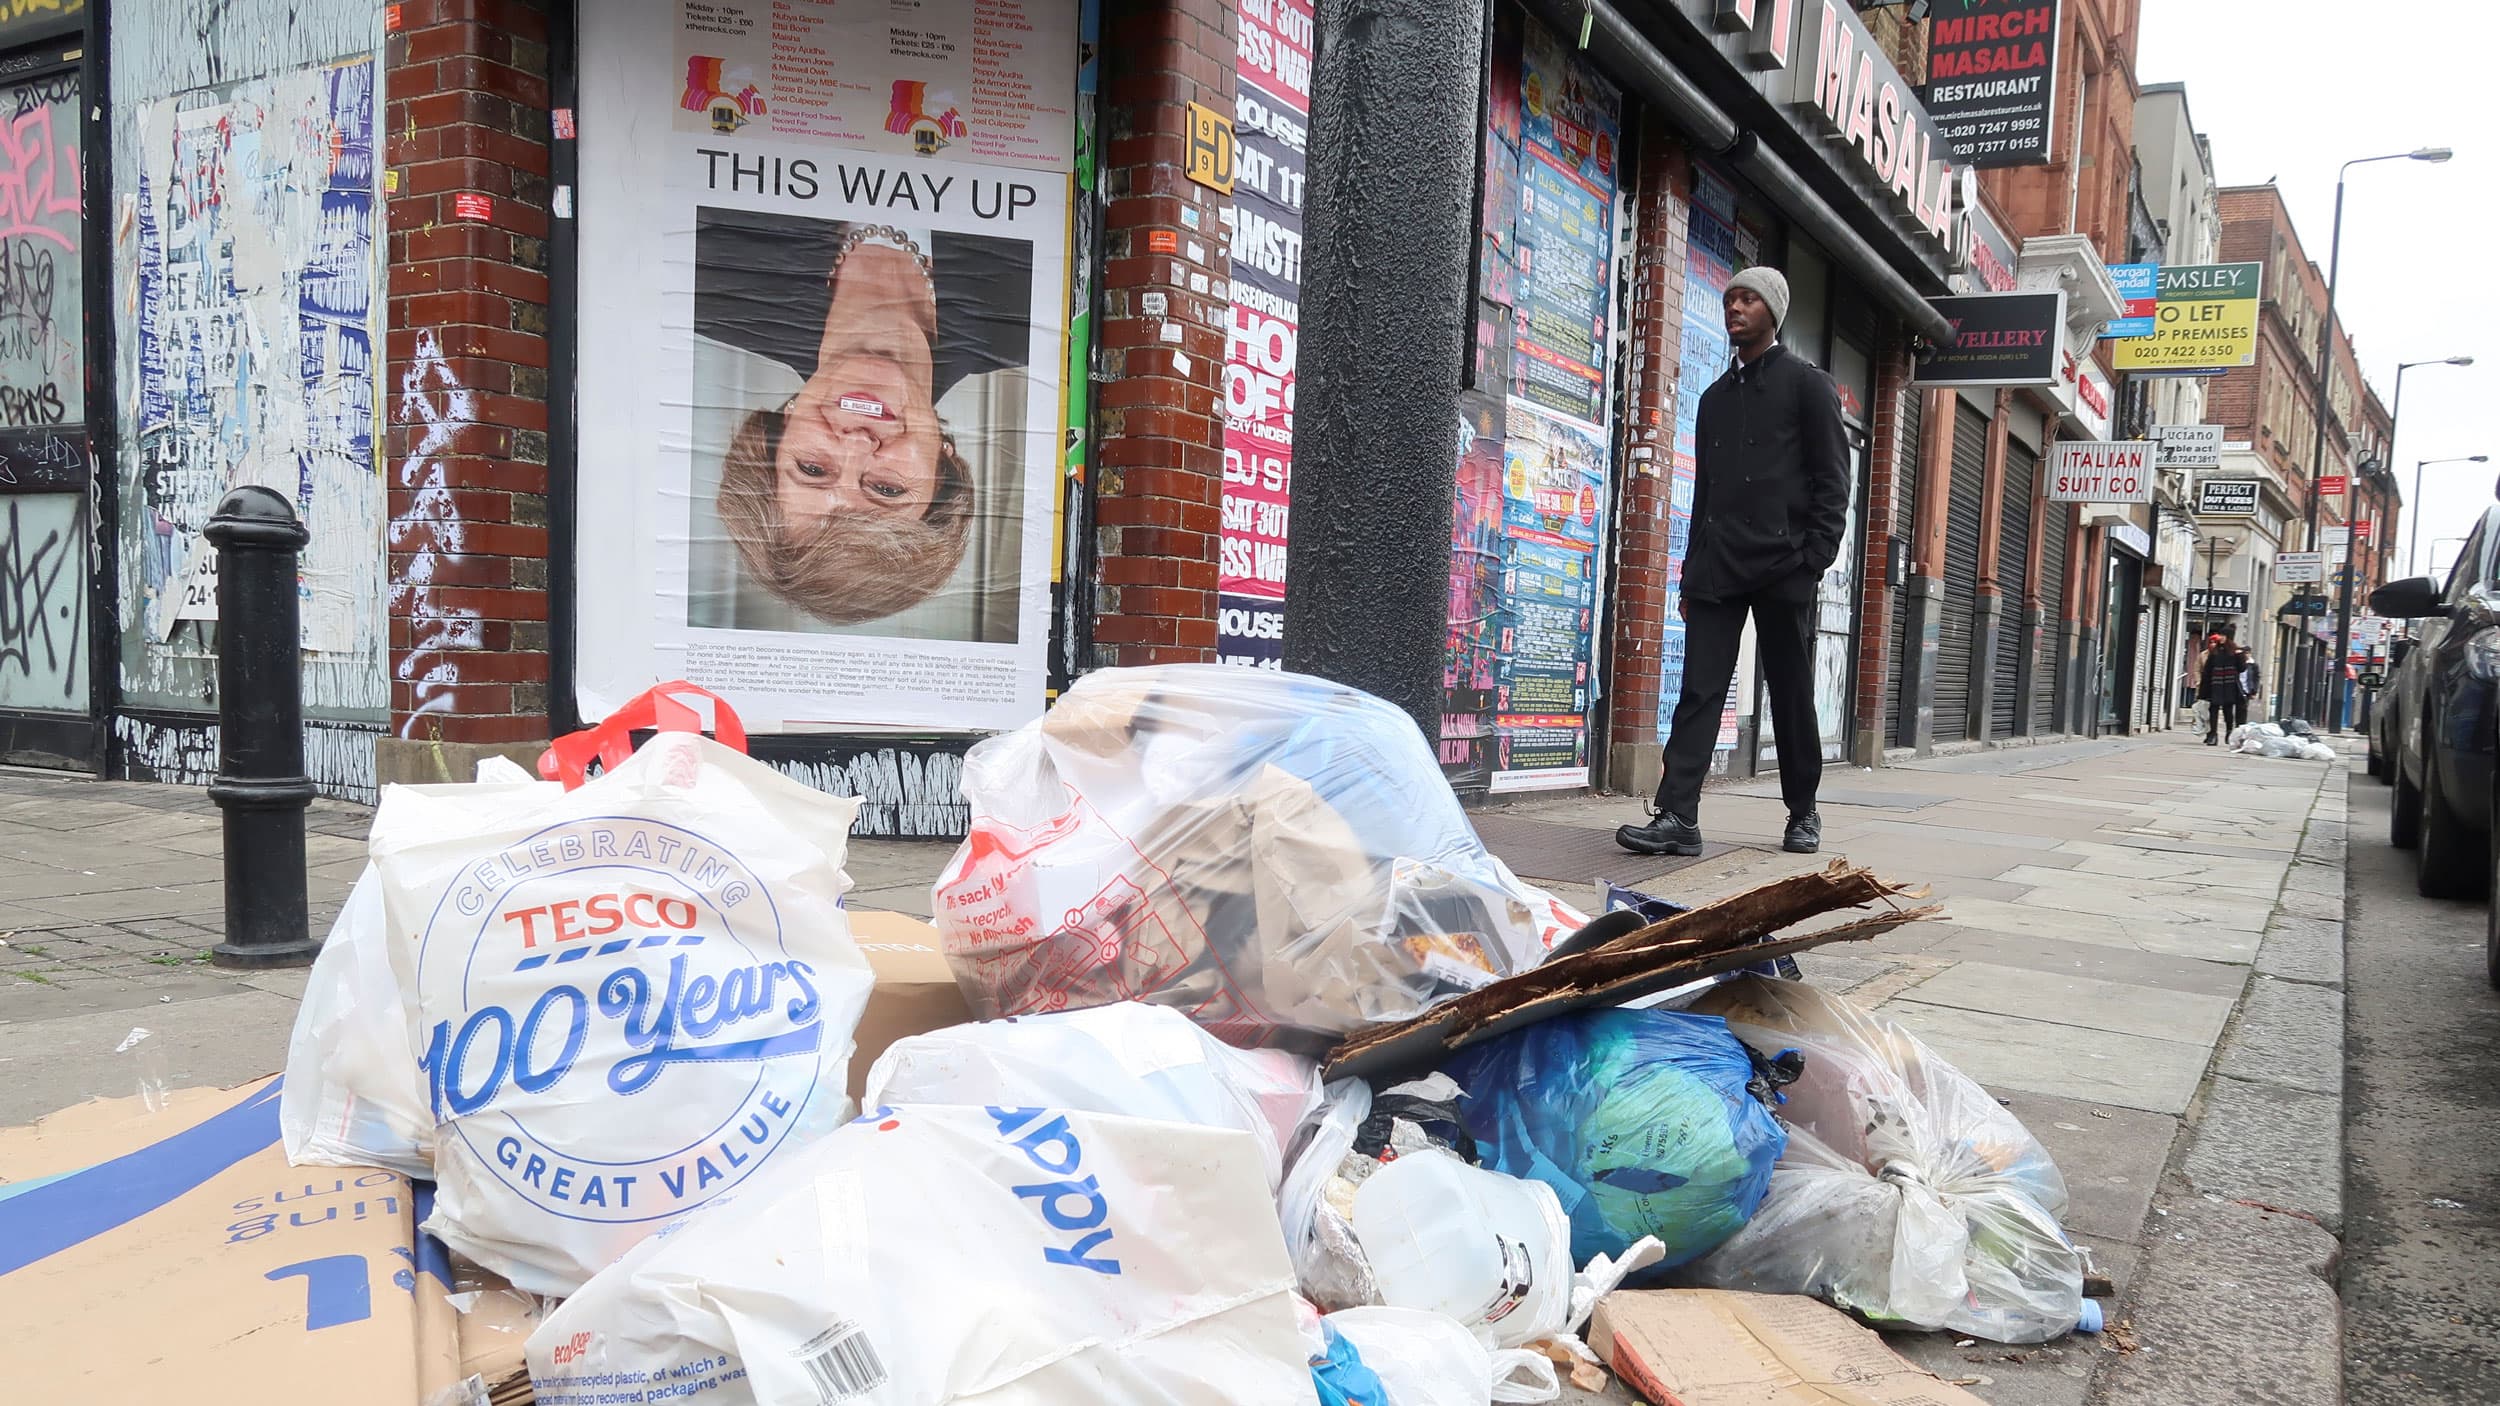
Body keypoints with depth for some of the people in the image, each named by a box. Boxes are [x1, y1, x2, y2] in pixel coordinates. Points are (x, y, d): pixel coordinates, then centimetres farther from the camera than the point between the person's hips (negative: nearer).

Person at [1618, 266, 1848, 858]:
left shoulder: (1808, 385, 5)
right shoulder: (1715, 397, 21)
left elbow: (1832, 482, -1)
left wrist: (1813, 560, -13)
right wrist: (1692, 572, 15)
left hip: (1781, 568, -4)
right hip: (1716, 567, 4)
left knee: (1791, 696, 4)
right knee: (1699, 692, -5)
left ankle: (1803, 814, 18)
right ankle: (1677, 817, -10)